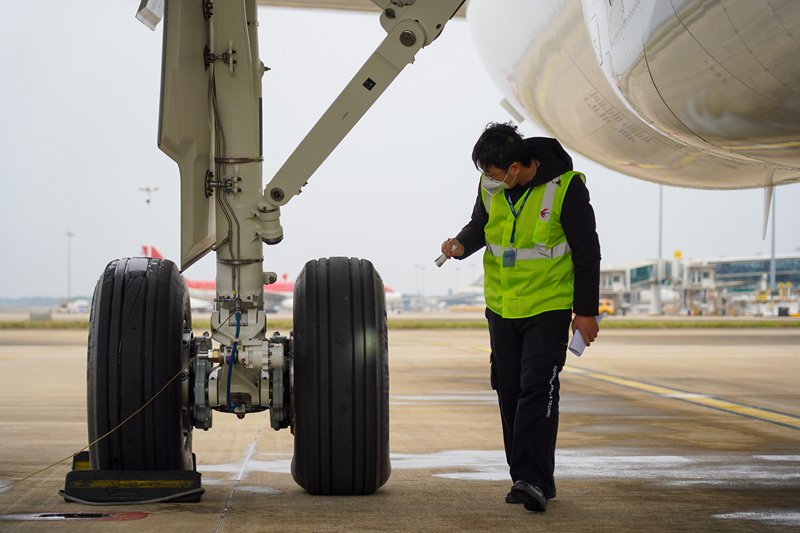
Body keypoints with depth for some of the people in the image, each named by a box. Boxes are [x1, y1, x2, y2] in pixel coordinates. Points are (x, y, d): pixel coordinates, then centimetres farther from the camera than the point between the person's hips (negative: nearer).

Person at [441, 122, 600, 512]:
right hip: (502, 306, 5)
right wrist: (462, 244, -6)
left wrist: (586, 311, -7)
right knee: (509, 392, 6)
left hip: (549, 307, -5)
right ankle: (526, 480, 15)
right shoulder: (490, 186, -2)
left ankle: (534, 480, -13)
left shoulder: (565, 186, -16)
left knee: (537, 387, -14)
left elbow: (587, 251, -8)